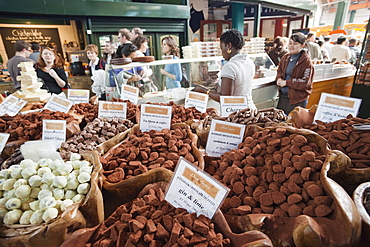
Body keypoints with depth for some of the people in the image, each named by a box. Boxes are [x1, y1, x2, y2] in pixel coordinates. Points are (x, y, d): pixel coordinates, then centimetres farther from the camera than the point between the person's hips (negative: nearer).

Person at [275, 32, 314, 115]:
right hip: (282, 97, 6)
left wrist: (286, 82, -17)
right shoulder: (285, 58, 7)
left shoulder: (306, 61, -11)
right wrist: (279, 79, -3)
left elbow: (306, 83, -16)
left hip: (297, 100, -6)